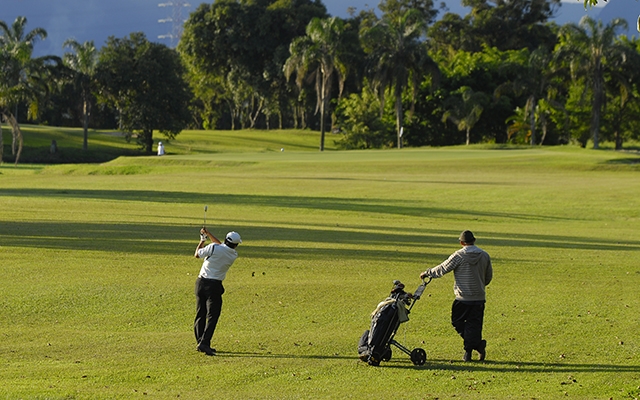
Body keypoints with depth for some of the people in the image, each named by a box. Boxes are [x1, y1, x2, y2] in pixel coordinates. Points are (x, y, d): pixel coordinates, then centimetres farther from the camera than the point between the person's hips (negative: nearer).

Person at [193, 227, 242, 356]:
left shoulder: (213, 248, -10)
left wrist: (202, 240, 21)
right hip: (214, 286, -2)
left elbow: (197, 254, 6)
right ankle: (204, 343, -18)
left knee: (200, 315, 11)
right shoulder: (234, 255, -2)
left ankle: (200, 342, 16)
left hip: (201, 282, 2)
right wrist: (208, 233, 19)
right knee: (212, 315, -4)